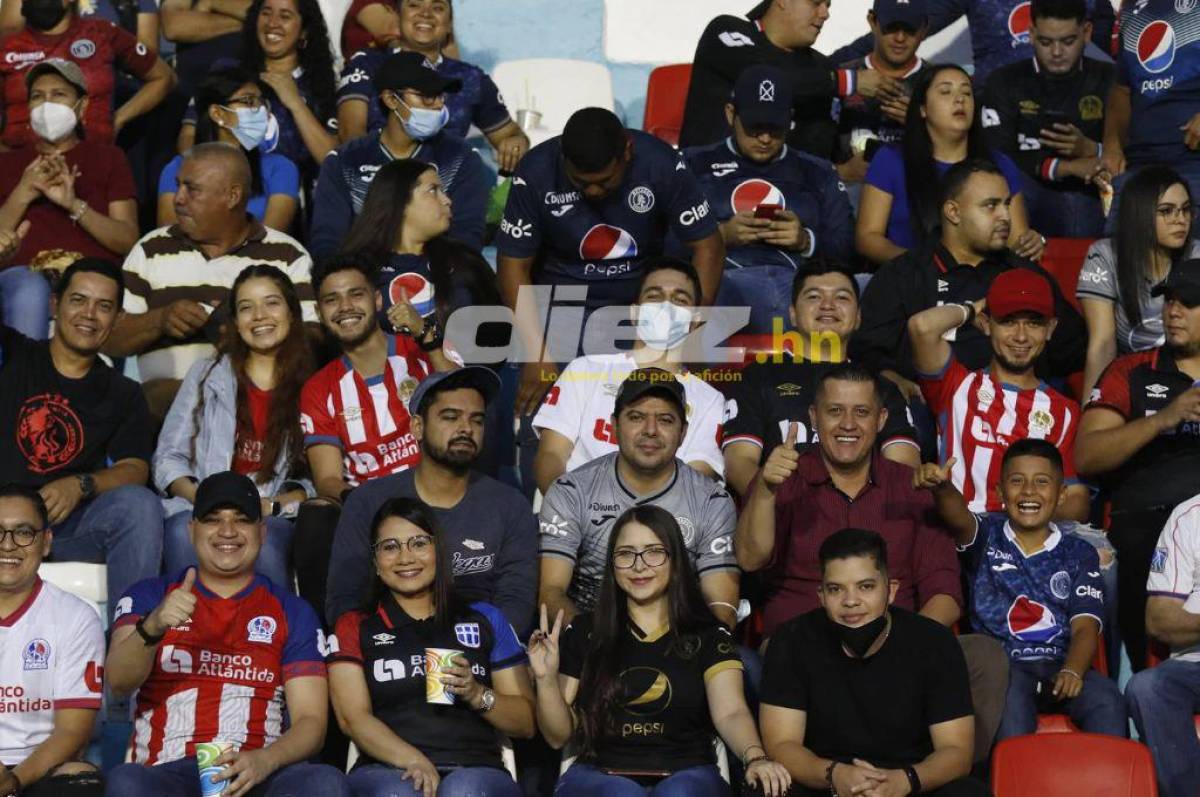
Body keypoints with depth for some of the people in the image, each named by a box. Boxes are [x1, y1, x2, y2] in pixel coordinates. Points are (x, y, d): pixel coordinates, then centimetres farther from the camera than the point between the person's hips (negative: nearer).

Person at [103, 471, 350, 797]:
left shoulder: (292, 611, 17)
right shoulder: (149, 596, 16)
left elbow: (311, 720, 8)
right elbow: (119, 681, -1)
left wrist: (263, 761, -14)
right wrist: (152, 628, -23)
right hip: (167, 771, -1)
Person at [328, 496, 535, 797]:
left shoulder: (484, 619, 20)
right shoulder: (354, 627, 18)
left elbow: (526, 724, 17)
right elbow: (353, 718, 2)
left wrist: (477, 695, -4)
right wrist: (413, 761, -16)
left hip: (475, 769, 1)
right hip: (388, 770, 0)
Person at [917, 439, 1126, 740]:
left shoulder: (1079, 554, 16)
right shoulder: (987, 537, 14)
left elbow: (1085, 626, 5)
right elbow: (960, 518, -11)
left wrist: (1072, 672, -17)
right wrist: (942, 488, -36)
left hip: (1060, 666, 2)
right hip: (999, 665, -1)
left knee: (1107, 699, -29)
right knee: (1009, 698, -35)